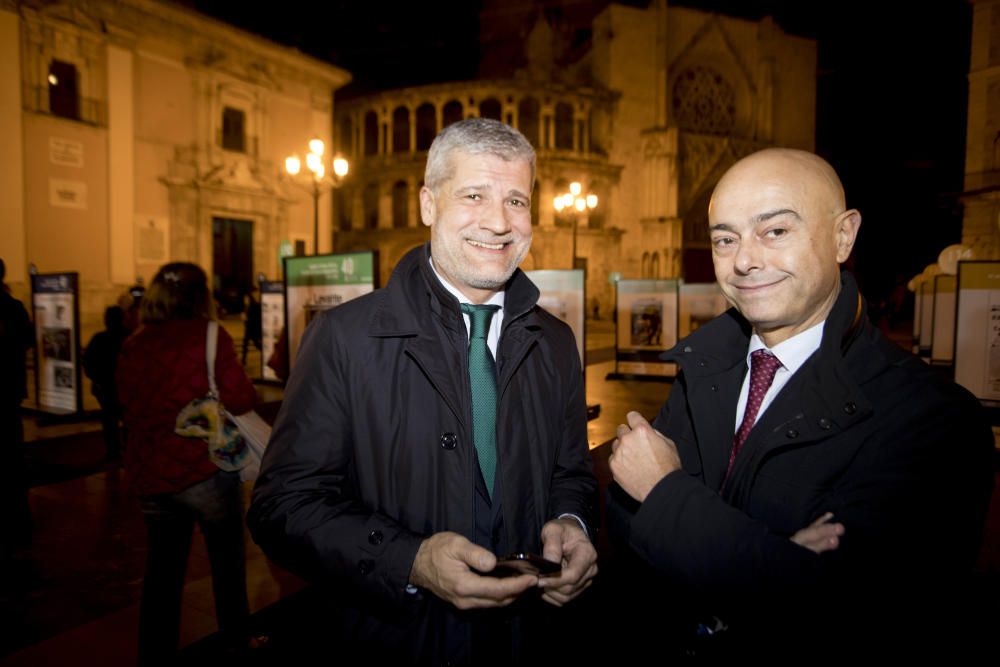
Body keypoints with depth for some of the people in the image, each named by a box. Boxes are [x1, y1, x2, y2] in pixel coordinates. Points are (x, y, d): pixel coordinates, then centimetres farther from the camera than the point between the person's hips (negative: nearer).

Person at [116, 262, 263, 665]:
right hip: (204, 467, -5)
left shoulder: (132, 346, 7)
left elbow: (128, 409, 16)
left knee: (162, 570, 16)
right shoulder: (208, 335, -10)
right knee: (228, 560, 14)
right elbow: (240, 399, -16)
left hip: (150, 472, 5)